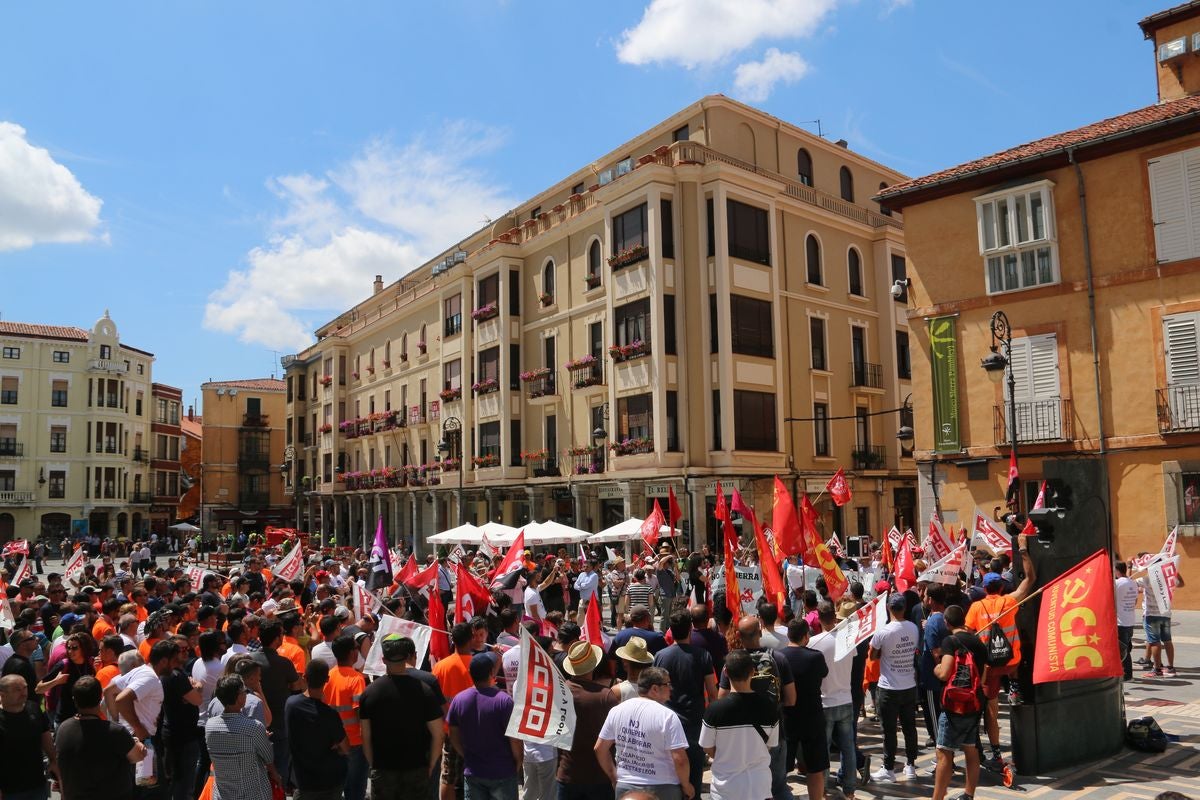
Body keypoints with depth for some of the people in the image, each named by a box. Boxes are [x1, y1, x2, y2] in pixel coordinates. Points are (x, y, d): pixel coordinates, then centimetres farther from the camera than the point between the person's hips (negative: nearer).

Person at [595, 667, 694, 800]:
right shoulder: (667, 716, -16)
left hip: (625, 787, 4)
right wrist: (686, 785, -2)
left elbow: (600, 748, 5)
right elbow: (679, 759, -19)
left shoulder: (617, 710, -1)